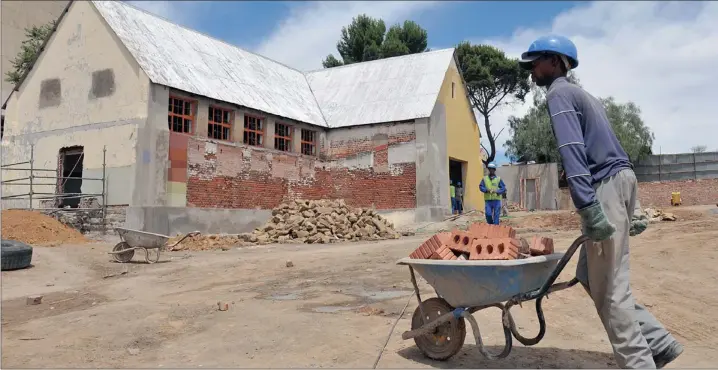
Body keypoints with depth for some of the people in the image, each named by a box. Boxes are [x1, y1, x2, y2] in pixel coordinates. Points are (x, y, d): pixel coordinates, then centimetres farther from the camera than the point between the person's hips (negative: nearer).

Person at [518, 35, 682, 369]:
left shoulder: (559, 94, -5)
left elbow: (572, 150, -19)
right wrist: (627, 209, 26)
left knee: (607, 287, -5)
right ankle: (658, 342, 15)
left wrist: (586, 205, -28)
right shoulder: (582, 95, 25)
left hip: (606, 186, -10)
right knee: (591, 276, 13)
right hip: (619, 179, 10)